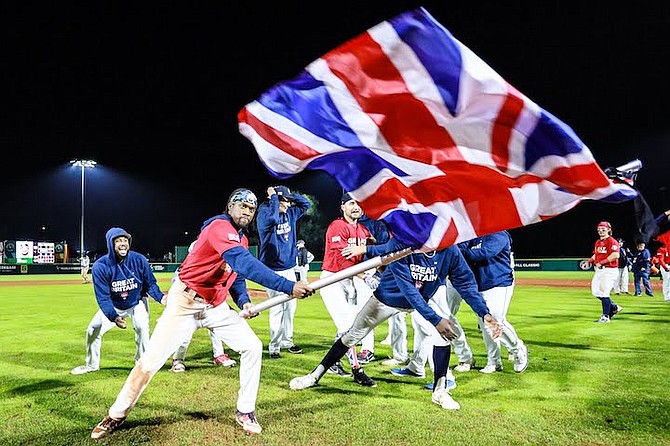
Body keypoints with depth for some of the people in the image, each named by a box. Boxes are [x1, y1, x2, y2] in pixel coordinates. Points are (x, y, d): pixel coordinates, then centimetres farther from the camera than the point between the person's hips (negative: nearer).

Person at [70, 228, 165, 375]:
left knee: (142, 327, -25)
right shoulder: (100, 266, -25)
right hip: (113, 306, 2)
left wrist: (160, 297, -33)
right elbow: (103, 297, -25)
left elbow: (150, 284, -12)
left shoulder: (139, 260, -24)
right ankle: (92, 365, 27)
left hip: (137, 303, -1)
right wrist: (114, 317, -41)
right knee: (93, 330, 1)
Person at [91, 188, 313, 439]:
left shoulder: (242, 239, 8)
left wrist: (243, 301, -6)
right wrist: (288, 287, -45)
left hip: (216, 305, 8)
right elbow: (244, 263, -38)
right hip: (185, 302, -8)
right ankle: (116, 415, 15)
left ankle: (245, 412, 11)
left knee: (252, 347, -2)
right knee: (152, 360, -5)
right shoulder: (220, 227, -22)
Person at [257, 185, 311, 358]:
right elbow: (273, 218, -36)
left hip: (289, 268, 8)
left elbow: (305, 203, 18)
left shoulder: (290, 214, 8)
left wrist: (289, 194, 3)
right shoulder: (264, 215, -13)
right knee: (277, 307, -7)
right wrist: (273, 197, -21)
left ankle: (287, 341, 25)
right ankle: (274, 347, 4)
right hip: (273, 270, -7)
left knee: (290, 306, 12)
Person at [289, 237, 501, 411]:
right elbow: (407, 288, -39)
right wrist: (434, 319, -43)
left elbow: (466, 283, -17)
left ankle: (440, 391, -2)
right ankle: (316, 375, 20)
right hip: (388, 298, -2)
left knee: (444, 332, -19)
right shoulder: (400, 243, -36)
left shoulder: (450, 251, -26)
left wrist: (484, 313, -29)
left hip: (422, 301, 2)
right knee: (352, 335, 3)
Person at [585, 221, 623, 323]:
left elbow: (615, 255, -22)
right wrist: (590, 260, 7)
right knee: (595, 291, 10)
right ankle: (614, 307, 27)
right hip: (599, 270, 9)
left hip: (610, 270, -9)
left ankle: (605, 316, 0)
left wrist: (601, 262, -22)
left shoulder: (612, 241, -10)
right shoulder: (597, 242, 16)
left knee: (604, 292, -10)